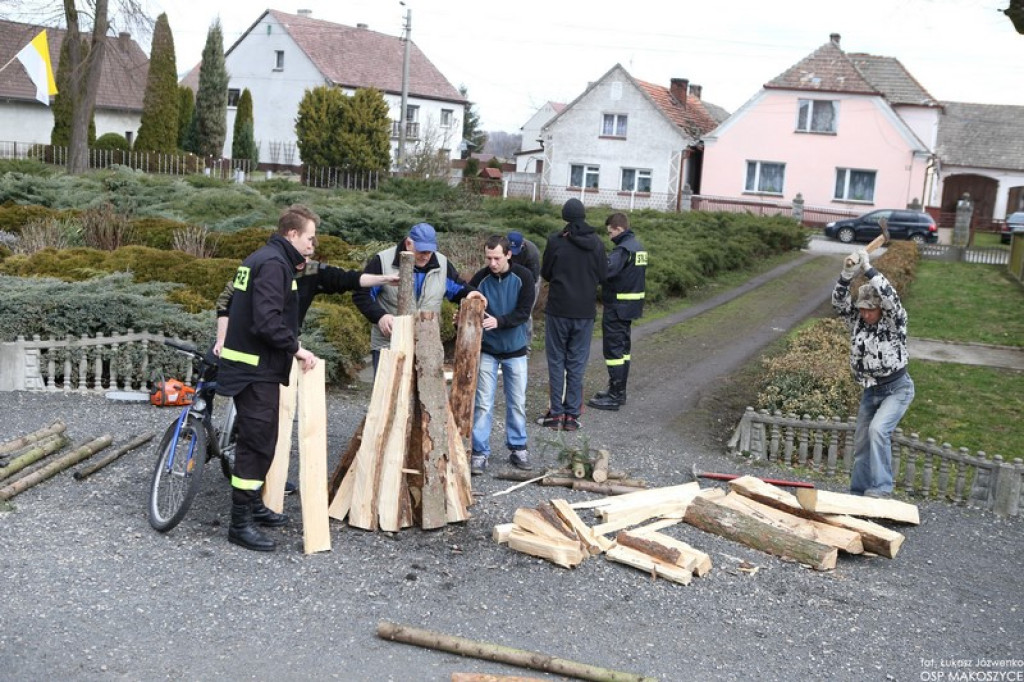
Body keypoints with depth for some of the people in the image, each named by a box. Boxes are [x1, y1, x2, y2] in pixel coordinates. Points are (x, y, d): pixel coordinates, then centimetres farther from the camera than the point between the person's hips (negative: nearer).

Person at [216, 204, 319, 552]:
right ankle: (240, 522, 0)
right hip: (256, 369, -10)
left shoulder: (261, 258, 15)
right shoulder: (274, 264, -17)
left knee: (260, 440, 18)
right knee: (257, 442, -6)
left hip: (254, 364, 10)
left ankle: (253, 505, 30)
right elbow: (267, 321, -26)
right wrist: (296, 347, -16)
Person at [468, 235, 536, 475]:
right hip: (487, 350, -1)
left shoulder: (523, 277, -11)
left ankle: (518, 448, 24)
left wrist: (498, 321, -30)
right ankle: (480, 452, 7)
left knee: (517, 403, 10)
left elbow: (524, 312, -16)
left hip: (515, 349, 1)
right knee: (483, 403, -1)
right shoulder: (480, 278, -11)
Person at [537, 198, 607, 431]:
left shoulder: (555, 241, -10)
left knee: (556, 361, 7)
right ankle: (572, 414, 9)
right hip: (585, 310, 2)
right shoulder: (596, 243, -2)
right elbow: (602, 276, 5)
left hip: (558, 309, -2)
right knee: (577, 363, 8)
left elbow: (545, 273, -1)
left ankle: (556, 413, 7)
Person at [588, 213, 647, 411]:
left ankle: (614, 396, 0)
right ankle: (619, 391, 24)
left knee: (613, 348, -4)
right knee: (622, 347, 16)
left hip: (617, 307, -10)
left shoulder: (624, 249, -18)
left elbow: (605, 269, -31)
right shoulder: (638, 246, 12)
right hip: (630, 306, 10)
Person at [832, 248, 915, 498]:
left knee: (877, 430, -28)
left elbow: (891, 299, -34)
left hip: (897, 389, -6)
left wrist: (868, 269, -33)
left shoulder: (894, 322, -15)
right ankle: (858, 494, 23)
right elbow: (839, 301, -15)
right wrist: (847, 274, -30)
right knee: (861, 443, 10)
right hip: (870, 391, 6)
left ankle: (881, 488, -20)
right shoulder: (856, 320, -2)